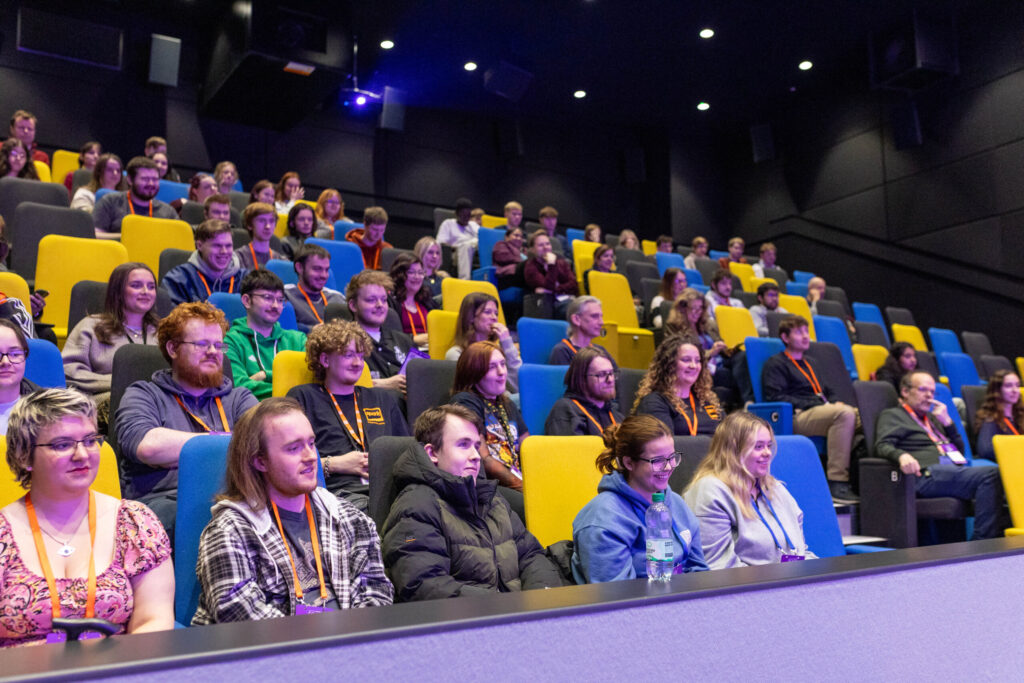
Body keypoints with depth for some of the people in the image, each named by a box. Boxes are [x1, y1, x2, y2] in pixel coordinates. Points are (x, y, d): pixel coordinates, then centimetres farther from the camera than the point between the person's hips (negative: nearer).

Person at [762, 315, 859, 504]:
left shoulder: (809, 363, 33)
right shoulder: (775, 364, 7)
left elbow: (828, 391, 35)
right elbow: (775, 397, -7)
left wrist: (835, 402, 10)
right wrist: (812, 404, -12)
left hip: (821, 410, 8)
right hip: (797, 417, -7)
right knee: (846, 413, -33)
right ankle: (837, 484, -35)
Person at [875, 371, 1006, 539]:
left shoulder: (933, 418, 35)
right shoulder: (891, 415, 14)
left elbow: (960, 449, 30)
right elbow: (882, 446, -5)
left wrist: (948, 422, 15)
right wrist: (901, 455, -28)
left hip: (955, 469, 7)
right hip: (927, 474, -7)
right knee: (990, 475, -29)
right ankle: (984, 540, -30)